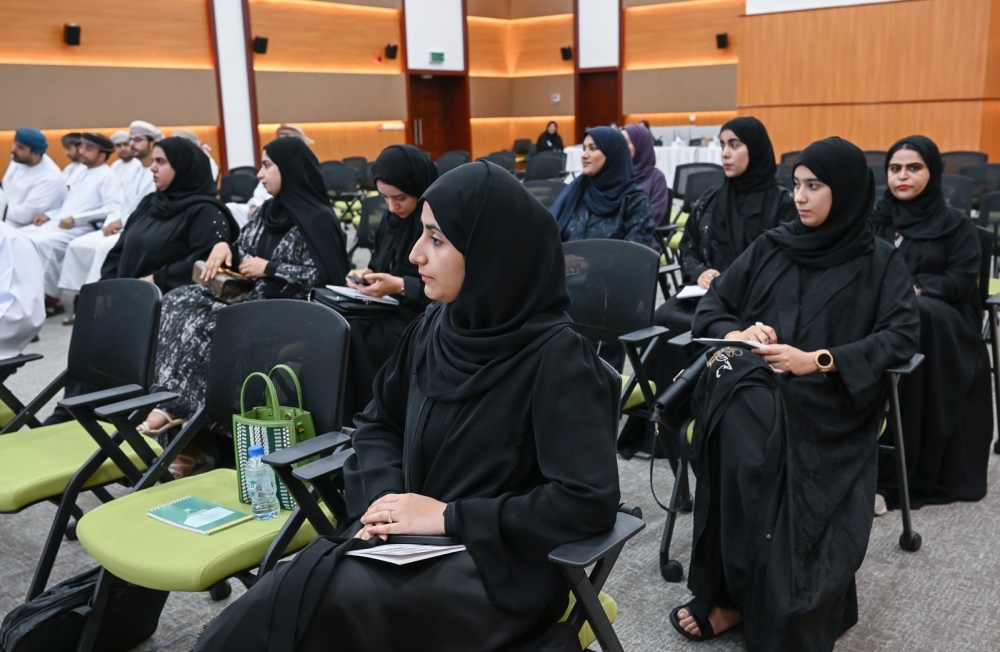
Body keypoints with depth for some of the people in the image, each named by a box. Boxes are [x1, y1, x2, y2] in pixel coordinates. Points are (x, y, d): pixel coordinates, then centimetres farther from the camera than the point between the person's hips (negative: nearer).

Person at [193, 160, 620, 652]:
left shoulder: (556, 357, -16)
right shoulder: (436, 326, 3)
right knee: (288, 594, -21)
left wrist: (448, 515, -19)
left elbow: (591, 499, -21)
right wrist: (385, 497, -7)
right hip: (416, 539, 6)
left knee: (319, 603, -27)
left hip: (498, 566, -5)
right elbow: (379, 422, 14)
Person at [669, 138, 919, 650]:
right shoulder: (769, 247, 18)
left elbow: (902, 337, -2)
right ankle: (733, 589, -24)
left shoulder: (878, 261, 10)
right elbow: (710, 308, 16)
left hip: (829, 396, -2)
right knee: (738, 413, -35)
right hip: (755, 380, 2)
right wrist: (737, 335, -8)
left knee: (758, 417, -36)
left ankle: (735, 596, -25)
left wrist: (818, 360, -15)